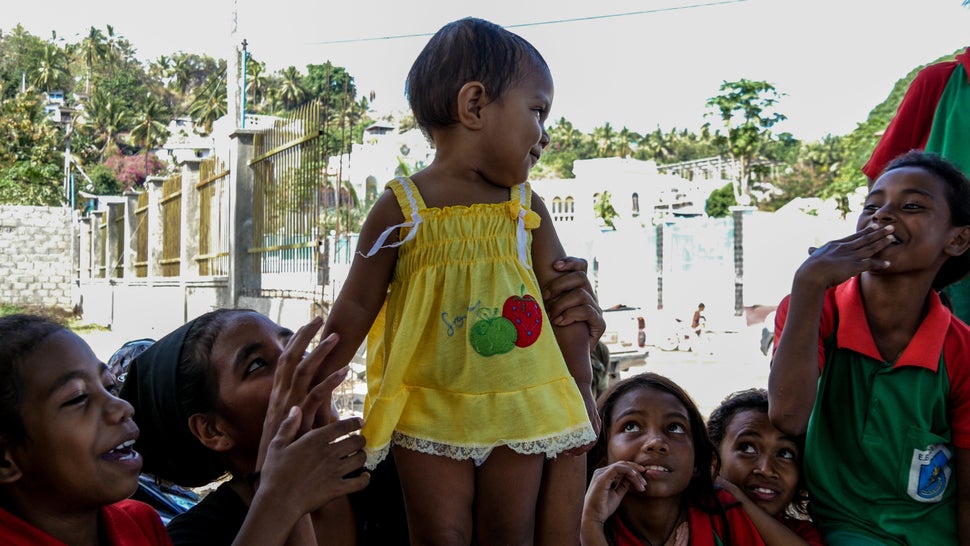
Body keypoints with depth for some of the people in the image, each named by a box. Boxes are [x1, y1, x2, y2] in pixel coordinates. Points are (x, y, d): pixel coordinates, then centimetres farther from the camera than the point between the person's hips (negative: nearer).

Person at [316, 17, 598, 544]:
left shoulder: (527, 207, 4)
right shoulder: (401, 207, -6)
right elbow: (357, 307, -2)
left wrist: (582, 397, 8)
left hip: (518, 407, 3)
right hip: (431, 411, -3)